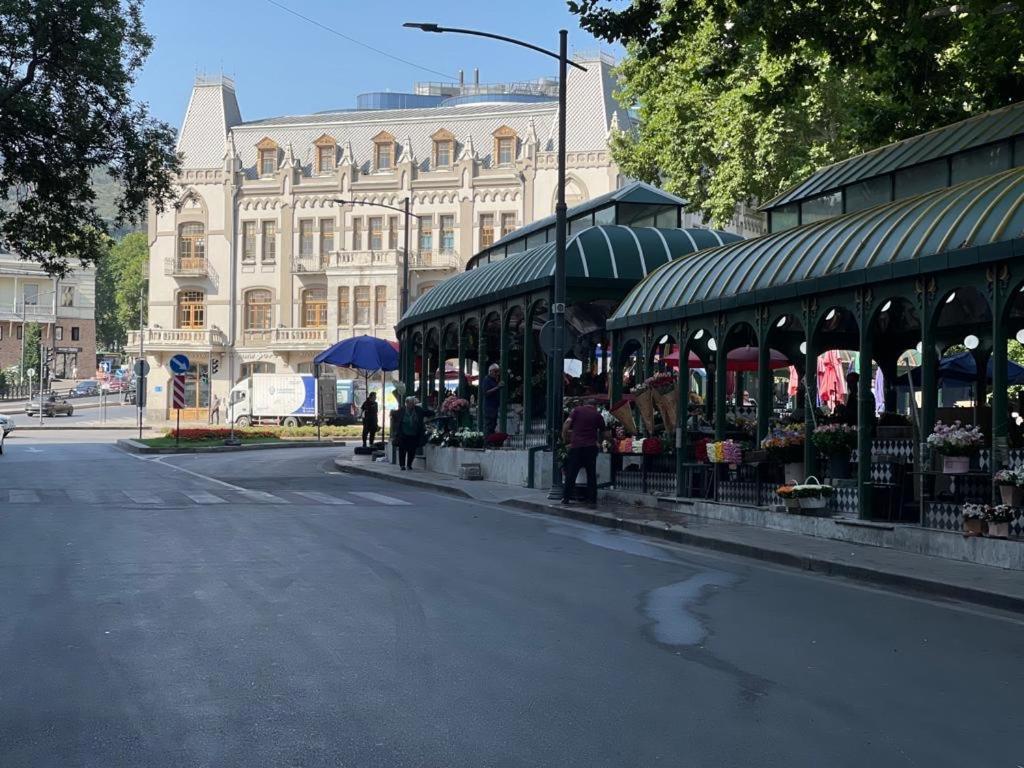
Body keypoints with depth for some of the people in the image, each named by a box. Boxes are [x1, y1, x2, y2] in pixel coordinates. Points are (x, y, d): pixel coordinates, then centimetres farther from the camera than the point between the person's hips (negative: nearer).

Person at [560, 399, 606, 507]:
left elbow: (567, 423, -5)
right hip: (591, 446, 1)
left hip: (576, 445, 0)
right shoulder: (597, 415, 10)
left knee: (571, 473, 6)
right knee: (591, 475, 6)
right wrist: (599, 443, 30)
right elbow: (602, 431, 14)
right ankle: (592, 500, 4)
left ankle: (566, 498, 8)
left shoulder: (577, 410, 7)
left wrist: (564, 439, 3)